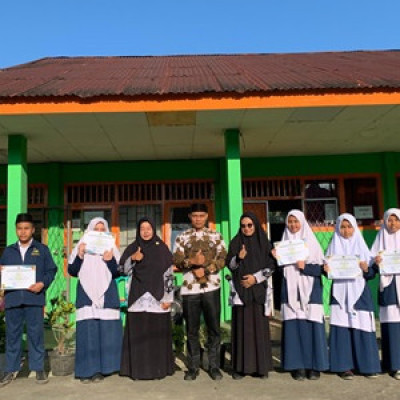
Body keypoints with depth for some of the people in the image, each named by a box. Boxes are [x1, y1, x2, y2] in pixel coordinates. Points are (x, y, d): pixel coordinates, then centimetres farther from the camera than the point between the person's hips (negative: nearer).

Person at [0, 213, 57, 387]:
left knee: (36, 333, 2)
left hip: (34, 297, -3)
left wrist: (43, 284, -12)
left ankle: (38, 368, 12)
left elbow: (51, 270, 3)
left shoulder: (42, 249, 8)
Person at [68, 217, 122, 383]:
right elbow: (72, 271, 3)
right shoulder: (81, 247, 7)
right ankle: (86, 369, 6)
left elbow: (117, 273, 4)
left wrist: (110, 260, -14)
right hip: (86, 295, -1)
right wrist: (80, 255, -12)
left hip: (107, 295, 1)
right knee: (87, 332, -4)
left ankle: (100, 369, 11)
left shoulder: (111, 248, 9)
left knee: (106, 331, 0)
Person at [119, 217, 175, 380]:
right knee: (137, 334, 0)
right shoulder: (132, 248, 7)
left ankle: (159, 368, 14)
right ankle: (138, 369, 10)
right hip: (138, 297, 1)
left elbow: (169, 274, 1)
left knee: (158, 333, 3)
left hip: (158, 297, -1)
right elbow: (124, 270, 2)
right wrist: (132, 259, -16)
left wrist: (168, 298, -4)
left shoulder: (162, 248, 3)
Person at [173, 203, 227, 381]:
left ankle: (214, 366, 16)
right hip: (190, 288, 0)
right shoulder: (182, 237, 8)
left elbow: (222, 258, 0)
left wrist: (206, 269, -14)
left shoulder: (216, 236, 8)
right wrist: (192, 261, -19)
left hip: (211, 287, 0)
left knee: (214, 328, 4)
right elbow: (177, 260, -1)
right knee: (192, 329, 7)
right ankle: (193, 367, 17)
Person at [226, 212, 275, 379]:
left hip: (259, 289, 0)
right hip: (240, 289, 0)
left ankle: (261, 366, 9)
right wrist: (238, 258, -18)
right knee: (241, 327, 0)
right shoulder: (235, 242, 6)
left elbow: (271, 266, 2)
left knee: (259, 326, 1)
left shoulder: (264, 242, 5)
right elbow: (229, 265, 2)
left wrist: (256, 277, -11)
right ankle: (241, 366, 6)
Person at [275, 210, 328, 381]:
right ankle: (297, 366, 9)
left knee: (311, 326, -3)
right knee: (293, 327, 1)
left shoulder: (311, 242, 3)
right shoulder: (284, 243, 11)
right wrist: (276, 258, -7)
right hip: (291, 291, 2)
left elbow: (320, 268, -2)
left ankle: (314, 365, 8)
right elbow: (280, 268, 11)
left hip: (309, 291, -2)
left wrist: (304, 267, -17)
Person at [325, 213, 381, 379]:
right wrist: (327, 270, -13)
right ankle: (344, 366, 6)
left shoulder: (361, 246, 8)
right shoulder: (334, 246, 9)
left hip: (359, 292, 0)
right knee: (342, 327, -2)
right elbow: (328, 270, 8)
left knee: (362, 327, -2)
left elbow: (371, 274, 6)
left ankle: (367, 365, 10)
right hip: (340, 293, 0)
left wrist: (366, 269, -16)